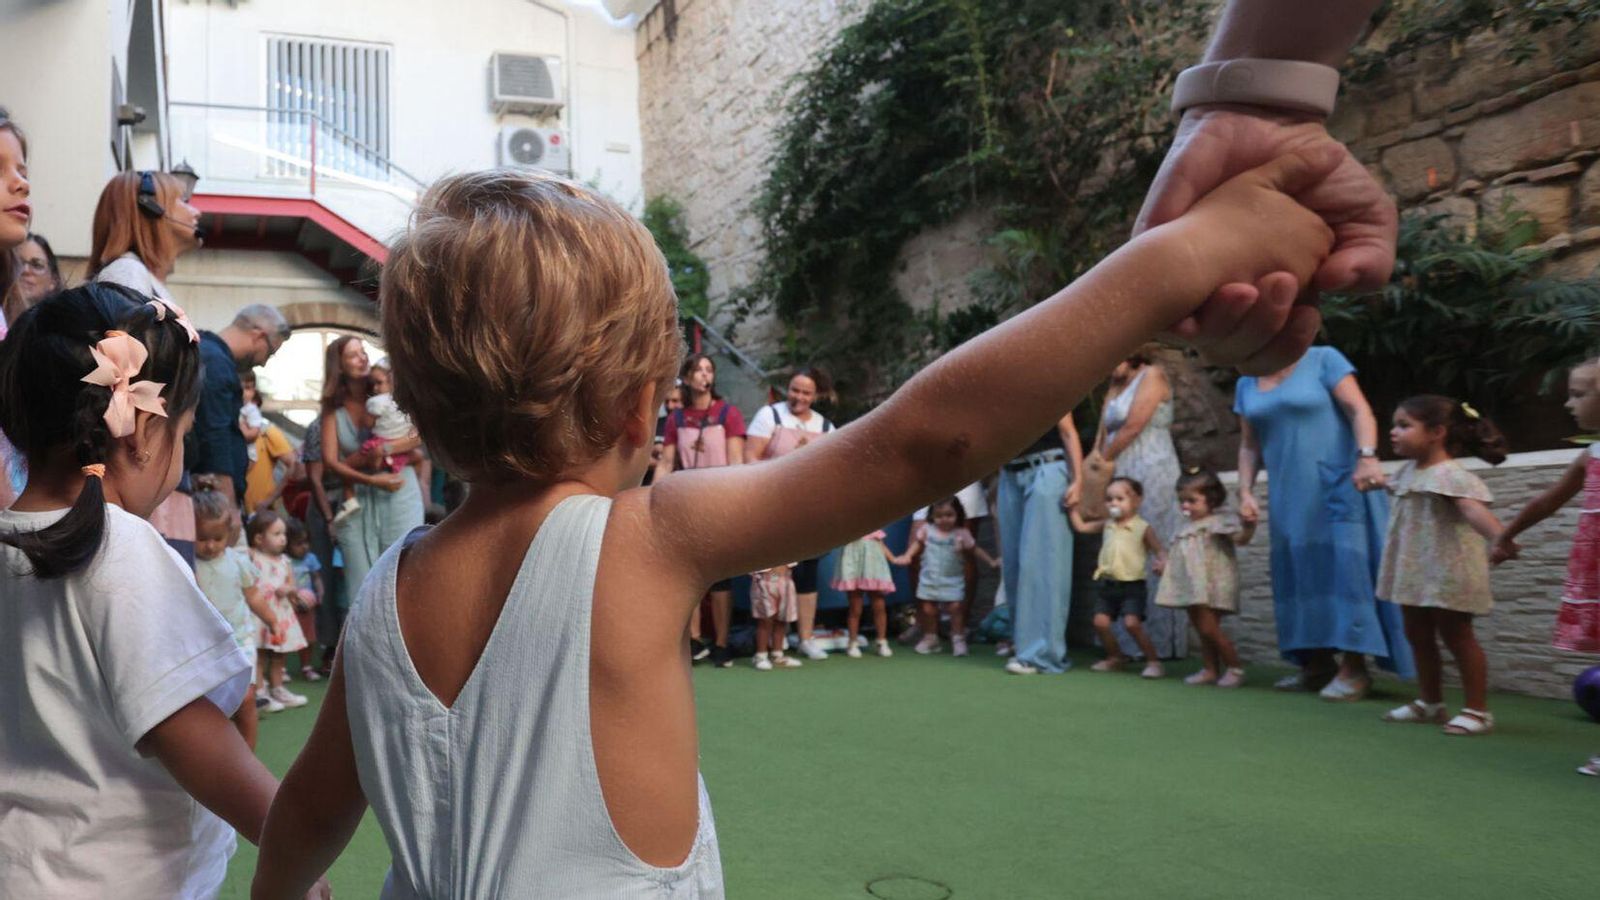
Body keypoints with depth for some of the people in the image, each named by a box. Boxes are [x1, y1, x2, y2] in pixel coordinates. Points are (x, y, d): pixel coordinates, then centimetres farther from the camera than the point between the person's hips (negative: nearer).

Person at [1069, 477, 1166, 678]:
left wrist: (1160, 563, -26)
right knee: (1101, 622, -1)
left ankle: (1153, 660, 1)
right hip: (1106, 583, 5)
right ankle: (1115, 657, 21)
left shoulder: (1143, 528, -6)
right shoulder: (1107, 525, 8)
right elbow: (1081, 526, 14)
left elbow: (1158, 551, -6)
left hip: (1132, 585, -5)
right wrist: (1072, 506, 8)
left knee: (1132, 623, -15)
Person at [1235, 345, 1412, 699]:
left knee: (1345, 568, -9)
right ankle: (1317, 664, 14)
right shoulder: (1247, 384, 13)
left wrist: (1367, 457, -25)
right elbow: (1249, 445, 14)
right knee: (1299, 573, 6)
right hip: (1290, 497, 6)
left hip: (1338, 484, -6)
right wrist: (1245, 491, 3)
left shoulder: (1323, 360, -2)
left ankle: (1354, 667, -6)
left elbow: (1359, 409, -11)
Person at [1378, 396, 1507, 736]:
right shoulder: (1408, 472, 7)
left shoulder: (1451, 476, -21)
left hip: (1448, 573, -9)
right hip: (1415, 570, 9)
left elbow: (1473, 509, -38)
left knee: (1457, 636, 1)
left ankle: (1478, 710, 13)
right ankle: (1430, 702, 30)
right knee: (1418, 636, 16)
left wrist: (1499, 536, -53)